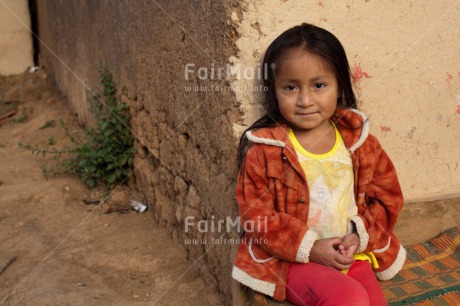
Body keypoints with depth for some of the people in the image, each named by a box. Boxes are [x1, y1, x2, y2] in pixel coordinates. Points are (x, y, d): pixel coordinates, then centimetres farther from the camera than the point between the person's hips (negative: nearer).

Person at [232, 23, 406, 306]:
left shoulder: (358, 139, 0)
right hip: (293, 259, -4)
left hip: (353, 253, 5)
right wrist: (309, 247, -15)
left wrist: (360, 236, -8)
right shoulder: (265, 149, -9)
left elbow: (387, 195, 8)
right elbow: (256, 214, -9)